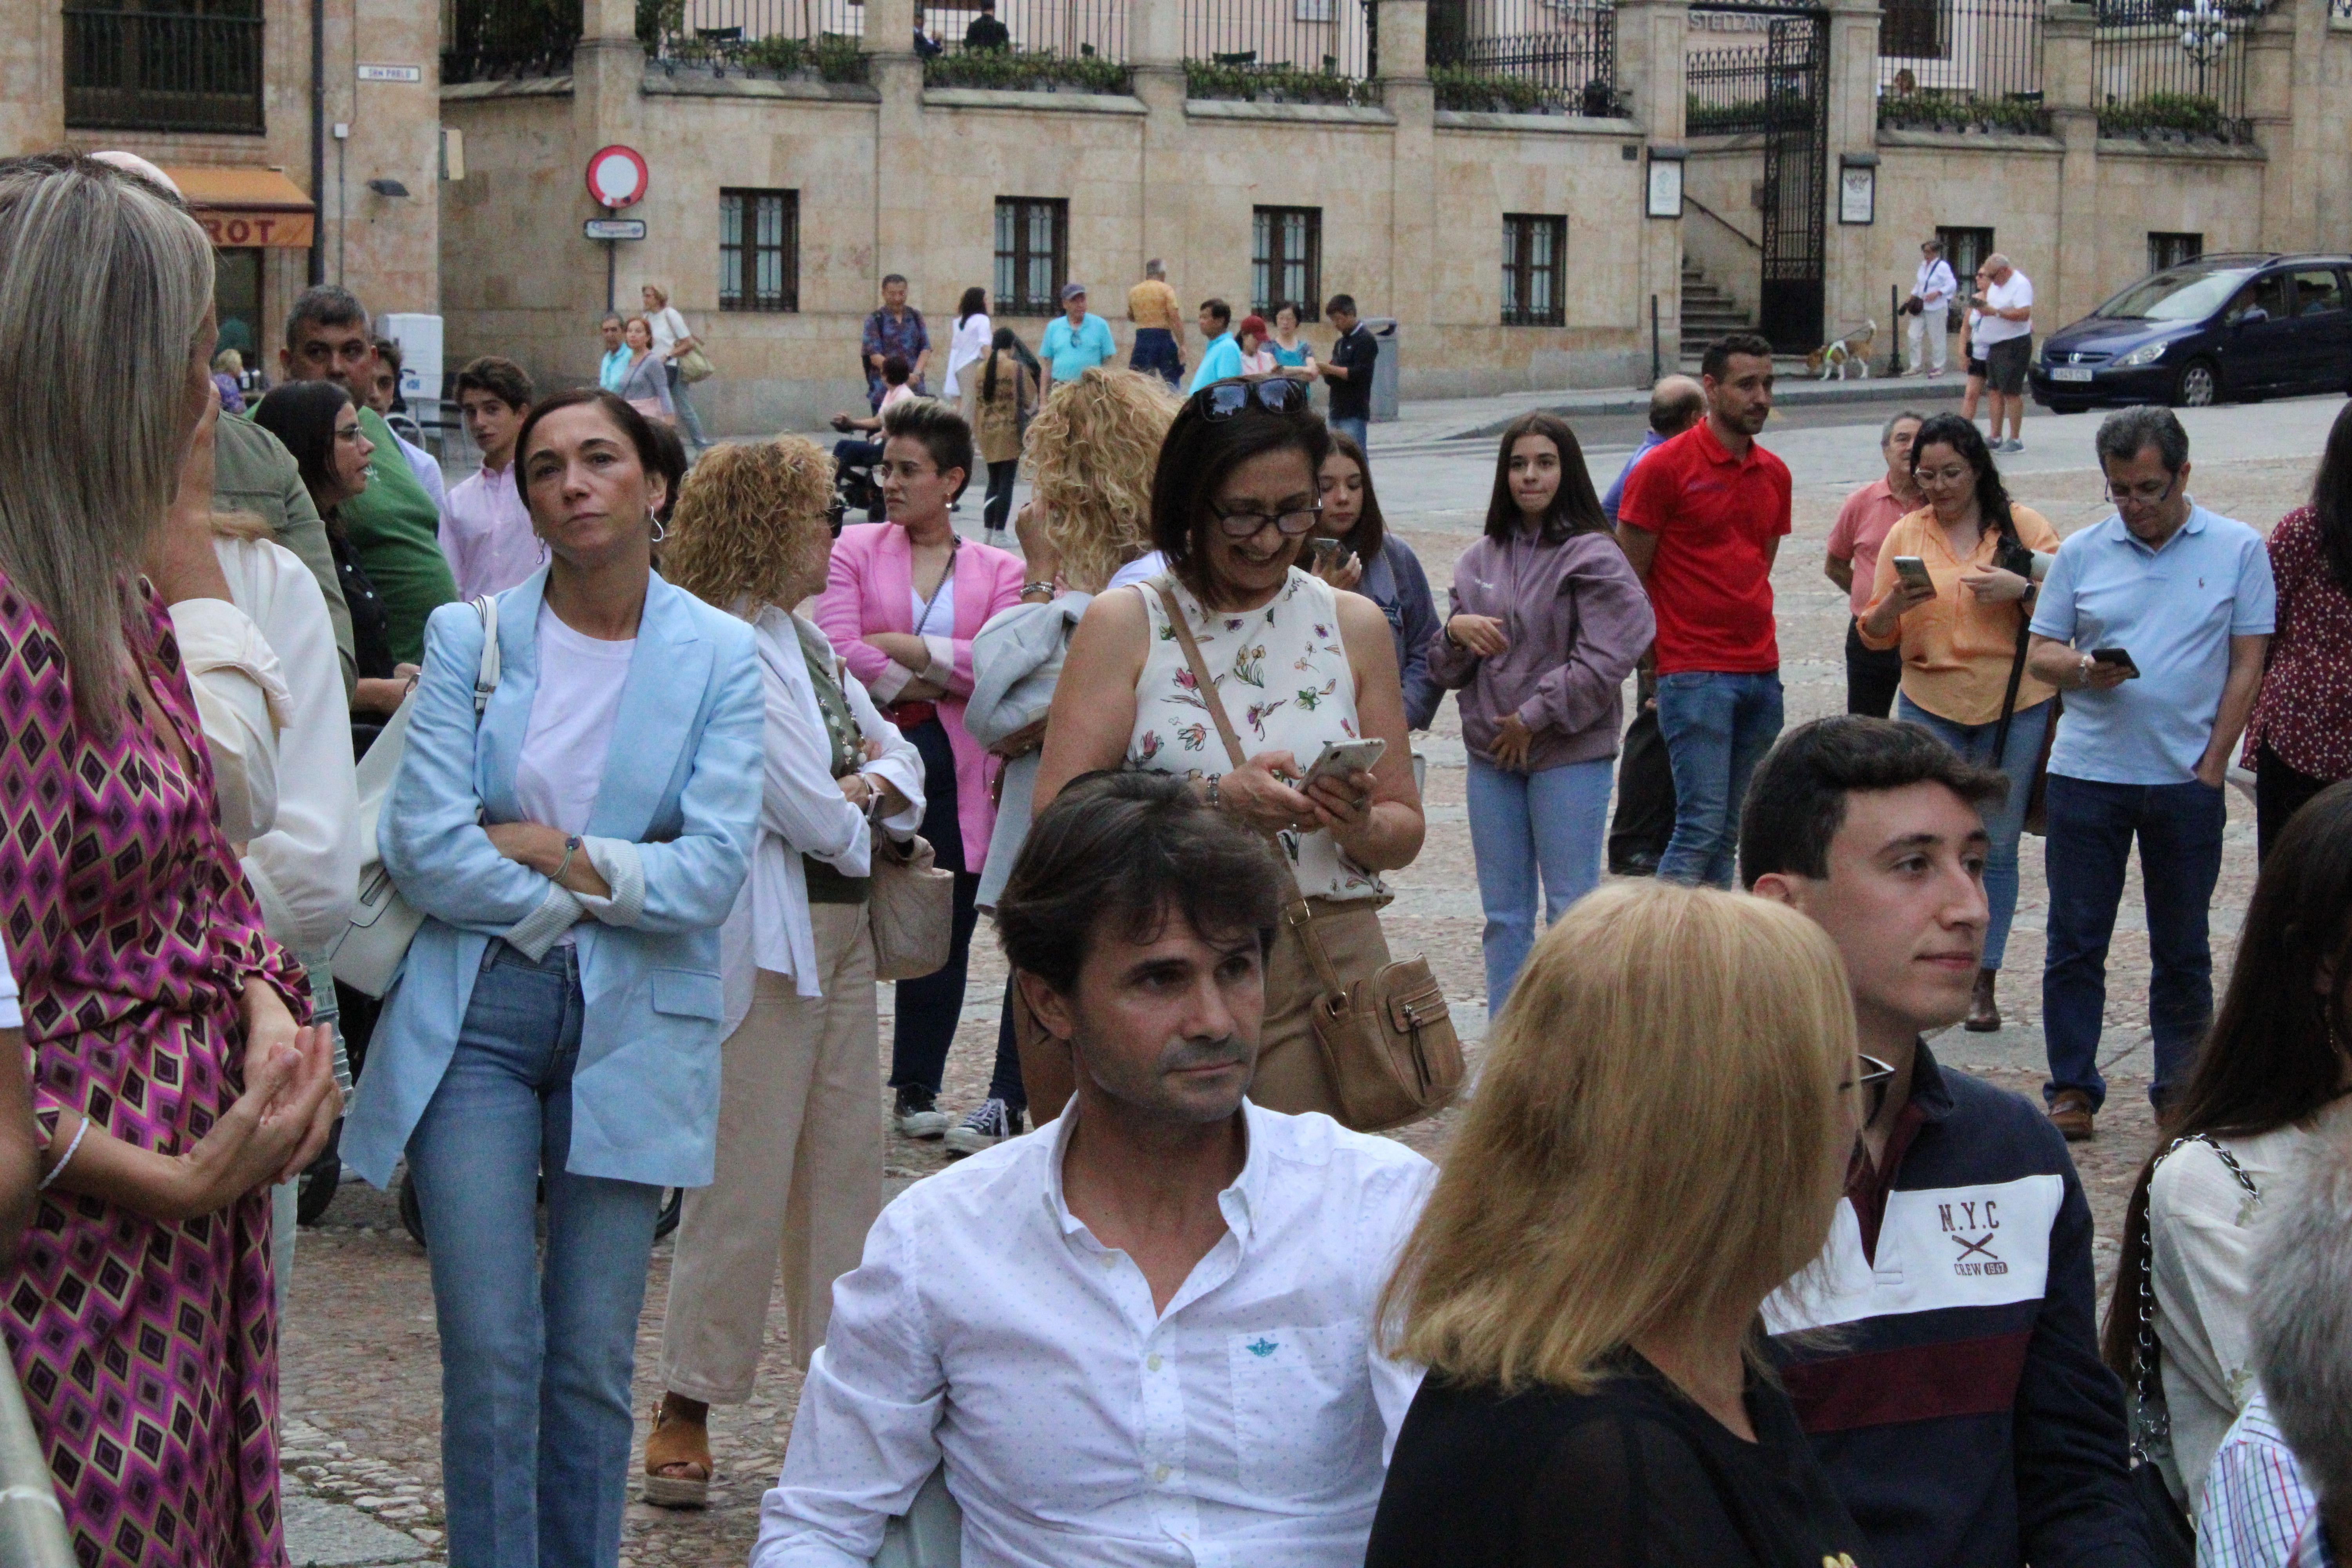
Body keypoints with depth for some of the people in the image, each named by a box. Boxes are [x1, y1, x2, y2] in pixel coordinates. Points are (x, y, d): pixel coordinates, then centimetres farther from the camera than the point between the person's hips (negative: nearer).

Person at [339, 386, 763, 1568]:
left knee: (594, 1361, 5)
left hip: (631, 1027, 1)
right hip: (474, 1014, 0)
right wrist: (591, 892, -6)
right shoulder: (468, 638, 2)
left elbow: (711, 874, -8)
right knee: (490, 1357, -4)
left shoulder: (719, 655, 2)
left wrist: (548, 850, -7)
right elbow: (422, 848, -7)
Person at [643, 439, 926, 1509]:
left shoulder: (802, 640, 15)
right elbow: (814, 817, -18)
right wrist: (862, 801, 3)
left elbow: (900, 759, 16)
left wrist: (862, 788, -6)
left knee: (846, 1161, 12)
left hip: (840, 925, 9)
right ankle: (688, 1408, 4)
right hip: (764, 939, -9)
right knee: (744, 1176, -5)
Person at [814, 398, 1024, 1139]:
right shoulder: (854, 550, 5)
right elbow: (839, 649, -9)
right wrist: (933, 685, -7)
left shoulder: (998, 570, 8)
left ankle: (918, 1088, 19)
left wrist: (904, 648, -12)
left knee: (944, 933, 7)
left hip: (956, 768, 1)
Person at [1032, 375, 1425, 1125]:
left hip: (1324, 970, 2)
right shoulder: (1124, 626, 3)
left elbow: (1404, 830, 13)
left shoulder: (1355, 625, 12)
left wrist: (1358, 822, -9)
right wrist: (1215, 799, -18)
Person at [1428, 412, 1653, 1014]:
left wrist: (1535, 717, -13)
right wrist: (1455, 631, -7)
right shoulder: (1480, 560, 11)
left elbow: (1606, 658, -15)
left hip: (1571, 755, -6)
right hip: (1492, 758, 6)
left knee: (1572, 911, -2)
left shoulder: (1593, 556, -7)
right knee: (1504, 915, 11)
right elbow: (1447, 671, 14)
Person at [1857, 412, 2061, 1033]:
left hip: (2014, 706, -1)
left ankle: (1984, 983, 10)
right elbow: (1875, 634, 9)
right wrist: (1895, 604, -13)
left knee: (1996, 846, 3)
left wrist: (2022, 588, -17)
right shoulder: (1905, 535, 8)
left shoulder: (2023, 526, 3)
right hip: (1930, 706, 1)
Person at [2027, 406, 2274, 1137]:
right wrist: (2082, 669, -15)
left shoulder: (2237, 549, 2)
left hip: (2187, 780, -1)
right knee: (2075, 939, 2)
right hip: (2088, 772, 1)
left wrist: (2213, 763, -6)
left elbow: (2247, 665, 1)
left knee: (2183, 947, 8)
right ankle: (2072, 1088, 10)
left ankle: (2181, 1091, 17)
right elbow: (2039, 652, 8)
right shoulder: (2082, 552, 6)